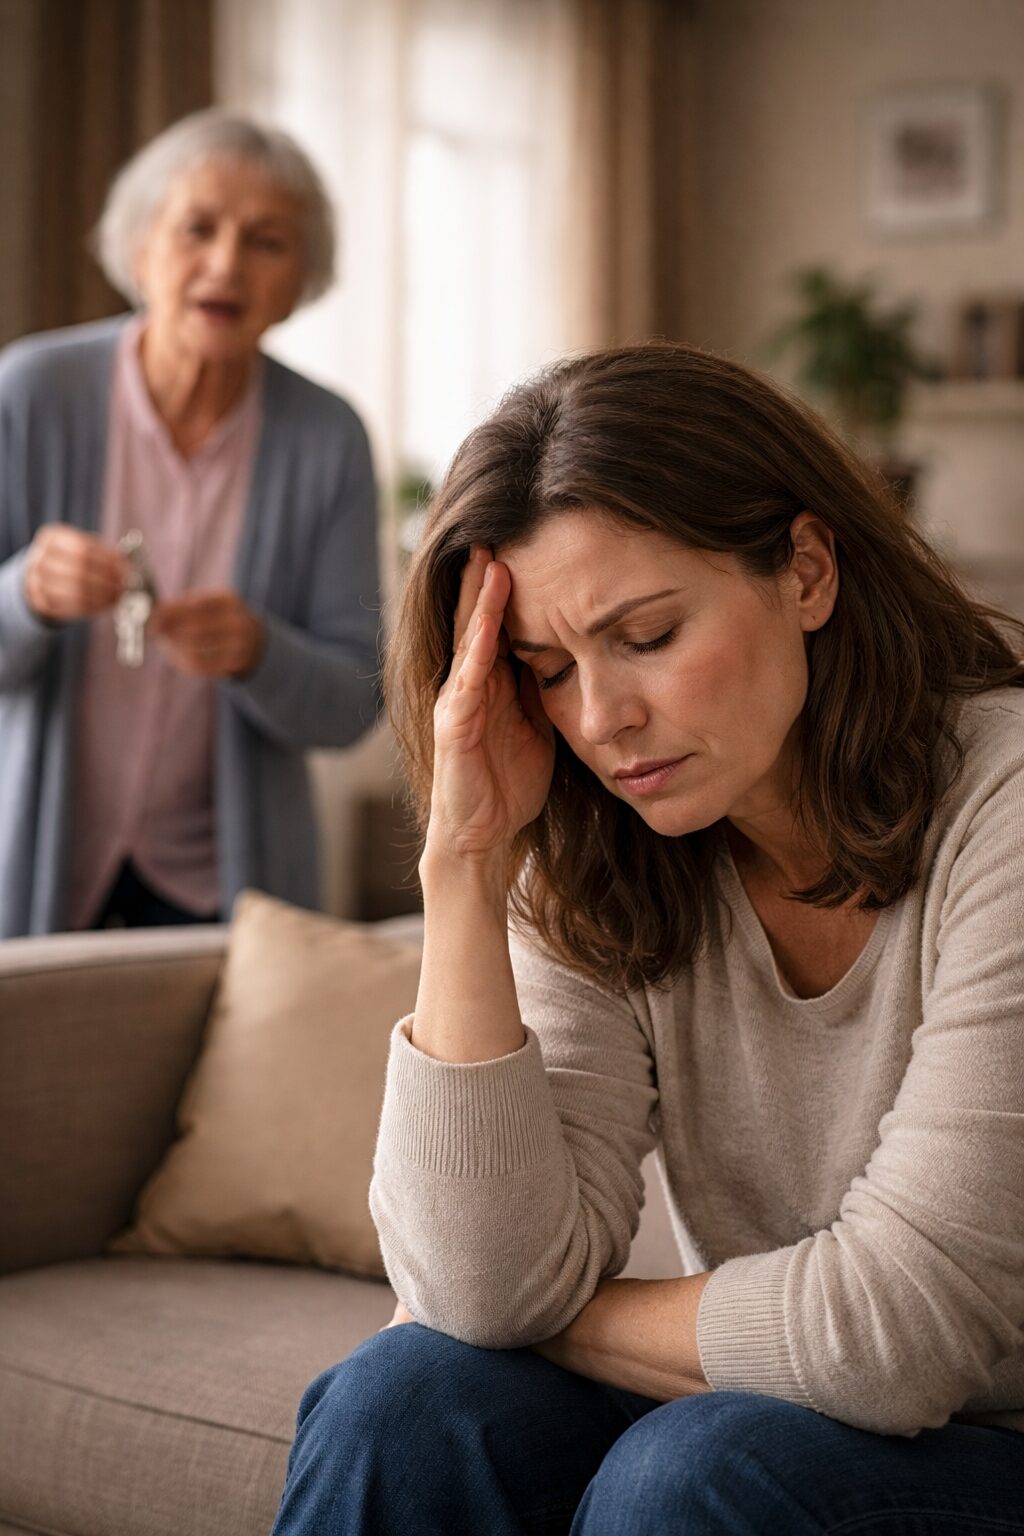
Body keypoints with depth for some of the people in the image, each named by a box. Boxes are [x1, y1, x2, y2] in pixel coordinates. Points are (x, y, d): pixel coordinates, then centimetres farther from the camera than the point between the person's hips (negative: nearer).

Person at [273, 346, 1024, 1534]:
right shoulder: (597, 878, -3)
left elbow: (894, 1326, -23)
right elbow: (492, 1287, -15)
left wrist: (533, 1321, -9)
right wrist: (464, 859, -18)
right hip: (755, 1420, 4)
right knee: (400, 1402, -20)